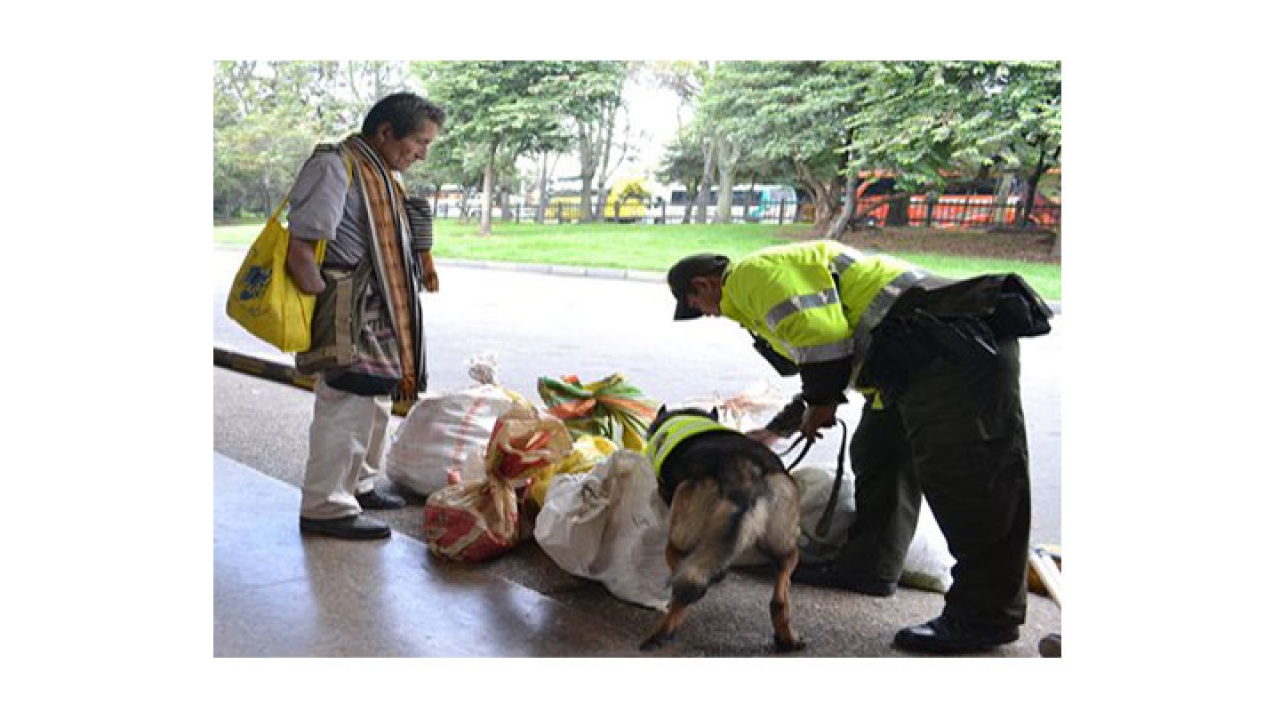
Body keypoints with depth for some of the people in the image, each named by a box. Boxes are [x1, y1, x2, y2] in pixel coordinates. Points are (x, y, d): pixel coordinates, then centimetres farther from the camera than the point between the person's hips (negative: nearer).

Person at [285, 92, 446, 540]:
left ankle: (359, 486, 34)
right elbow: (301, 248, -21)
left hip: (380, 317, 10)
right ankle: (326, 508, 7)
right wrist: (326, 313, -20)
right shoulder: (335, 167, -15)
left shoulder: (381, 175, 16)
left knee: (375, 404, 18)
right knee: (346, 408, -4)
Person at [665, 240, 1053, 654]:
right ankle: (868, 566, 30)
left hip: (954, 349, -11)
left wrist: (820, 404, -4)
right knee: (877, 457, 19)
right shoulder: (769, 285, 28)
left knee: (965, 481, -7)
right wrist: (777, 430, 45)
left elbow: (820, 335, -20)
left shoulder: (752, 272, -6)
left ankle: (986, 618, 0)